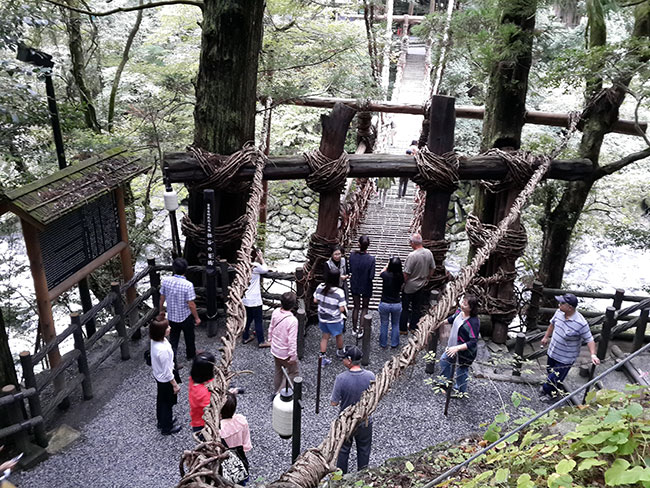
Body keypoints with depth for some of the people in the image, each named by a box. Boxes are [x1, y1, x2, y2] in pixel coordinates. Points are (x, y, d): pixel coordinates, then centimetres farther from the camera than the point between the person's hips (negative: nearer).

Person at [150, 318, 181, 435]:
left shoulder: (154, 340, -14)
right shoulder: (162, 350, -40)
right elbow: (167, 372, -27)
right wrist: (175, 385, -14)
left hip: (158, 375, 8)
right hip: (165, 379, -8)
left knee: (161, 399, 29)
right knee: (167, 402, 16)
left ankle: (161, 420, 52)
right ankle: (167, 427, 38)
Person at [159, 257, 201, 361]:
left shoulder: (165, 280, -15)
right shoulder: (188, 285, -27)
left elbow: (162, 299, -3)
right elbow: (191, 305, -20)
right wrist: (197, 318, -5)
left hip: (171, 316, 3)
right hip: (186, 317, -3)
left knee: (173, 340, 16)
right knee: (189, 337, 22)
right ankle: (191, 355, 44)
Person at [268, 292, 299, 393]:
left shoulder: (275, 312, -13)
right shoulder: (292, 320, -32)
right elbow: (292, 340, -26)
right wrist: (293, 356, -14)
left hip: (275, 349, 7)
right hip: (285, 353, -7)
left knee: (278, 371, 26)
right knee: (292, 373, 15)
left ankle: (276, 391, 41)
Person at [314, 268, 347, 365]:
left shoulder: (320, 287, -12)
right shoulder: (339, 292, -27)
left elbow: (315, 300, -1)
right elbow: (342, 309, -22)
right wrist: (345, 305, -2)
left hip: (322, 318, 4)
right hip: (335, 320, -4)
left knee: (325, 336, 21)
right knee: (339, 335, 23)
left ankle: (323, 357, 23)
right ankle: (340, 352, 46)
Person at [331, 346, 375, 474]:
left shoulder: (341, 378, -28)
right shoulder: (370, 376, -21)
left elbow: (334, 403, -18)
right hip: (365, 421, 1)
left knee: (343, 450, 23)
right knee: (363, 450, 24)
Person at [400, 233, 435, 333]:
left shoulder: (412, 256, -26)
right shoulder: (429, 253, -6)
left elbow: (406, 273, -22)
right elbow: (432, 268, 6)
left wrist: (402, 283, -6)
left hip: (410, 287, -6)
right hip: (422, 286, 6)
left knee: (405, 308, 10)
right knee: (417, 308, 17)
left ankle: (403, 329, 18)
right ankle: (413, 327, 28)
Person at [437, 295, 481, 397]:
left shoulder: (473, 322, -33)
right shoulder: (460, 312, -9)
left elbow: (473, 343, -34)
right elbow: (453, 319, 16)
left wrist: (457, 348, -40)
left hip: (465, 351, -9)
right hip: (454, 345, 9)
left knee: (461, 371, 12)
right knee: (444, 360, 25)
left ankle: (460, 391, 38)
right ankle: (446, 381, 50)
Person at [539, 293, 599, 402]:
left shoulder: (581, 324, -32)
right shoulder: (559, 312, -12)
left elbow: (589, 340, -21)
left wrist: (593, 354, -33)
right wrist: (546, 337, 19)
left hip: (565, 358, -6)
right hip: (552, 351, 6)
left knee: (555, 377, 8)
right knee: (550, 371, 27)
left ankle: (551, 393, 39)